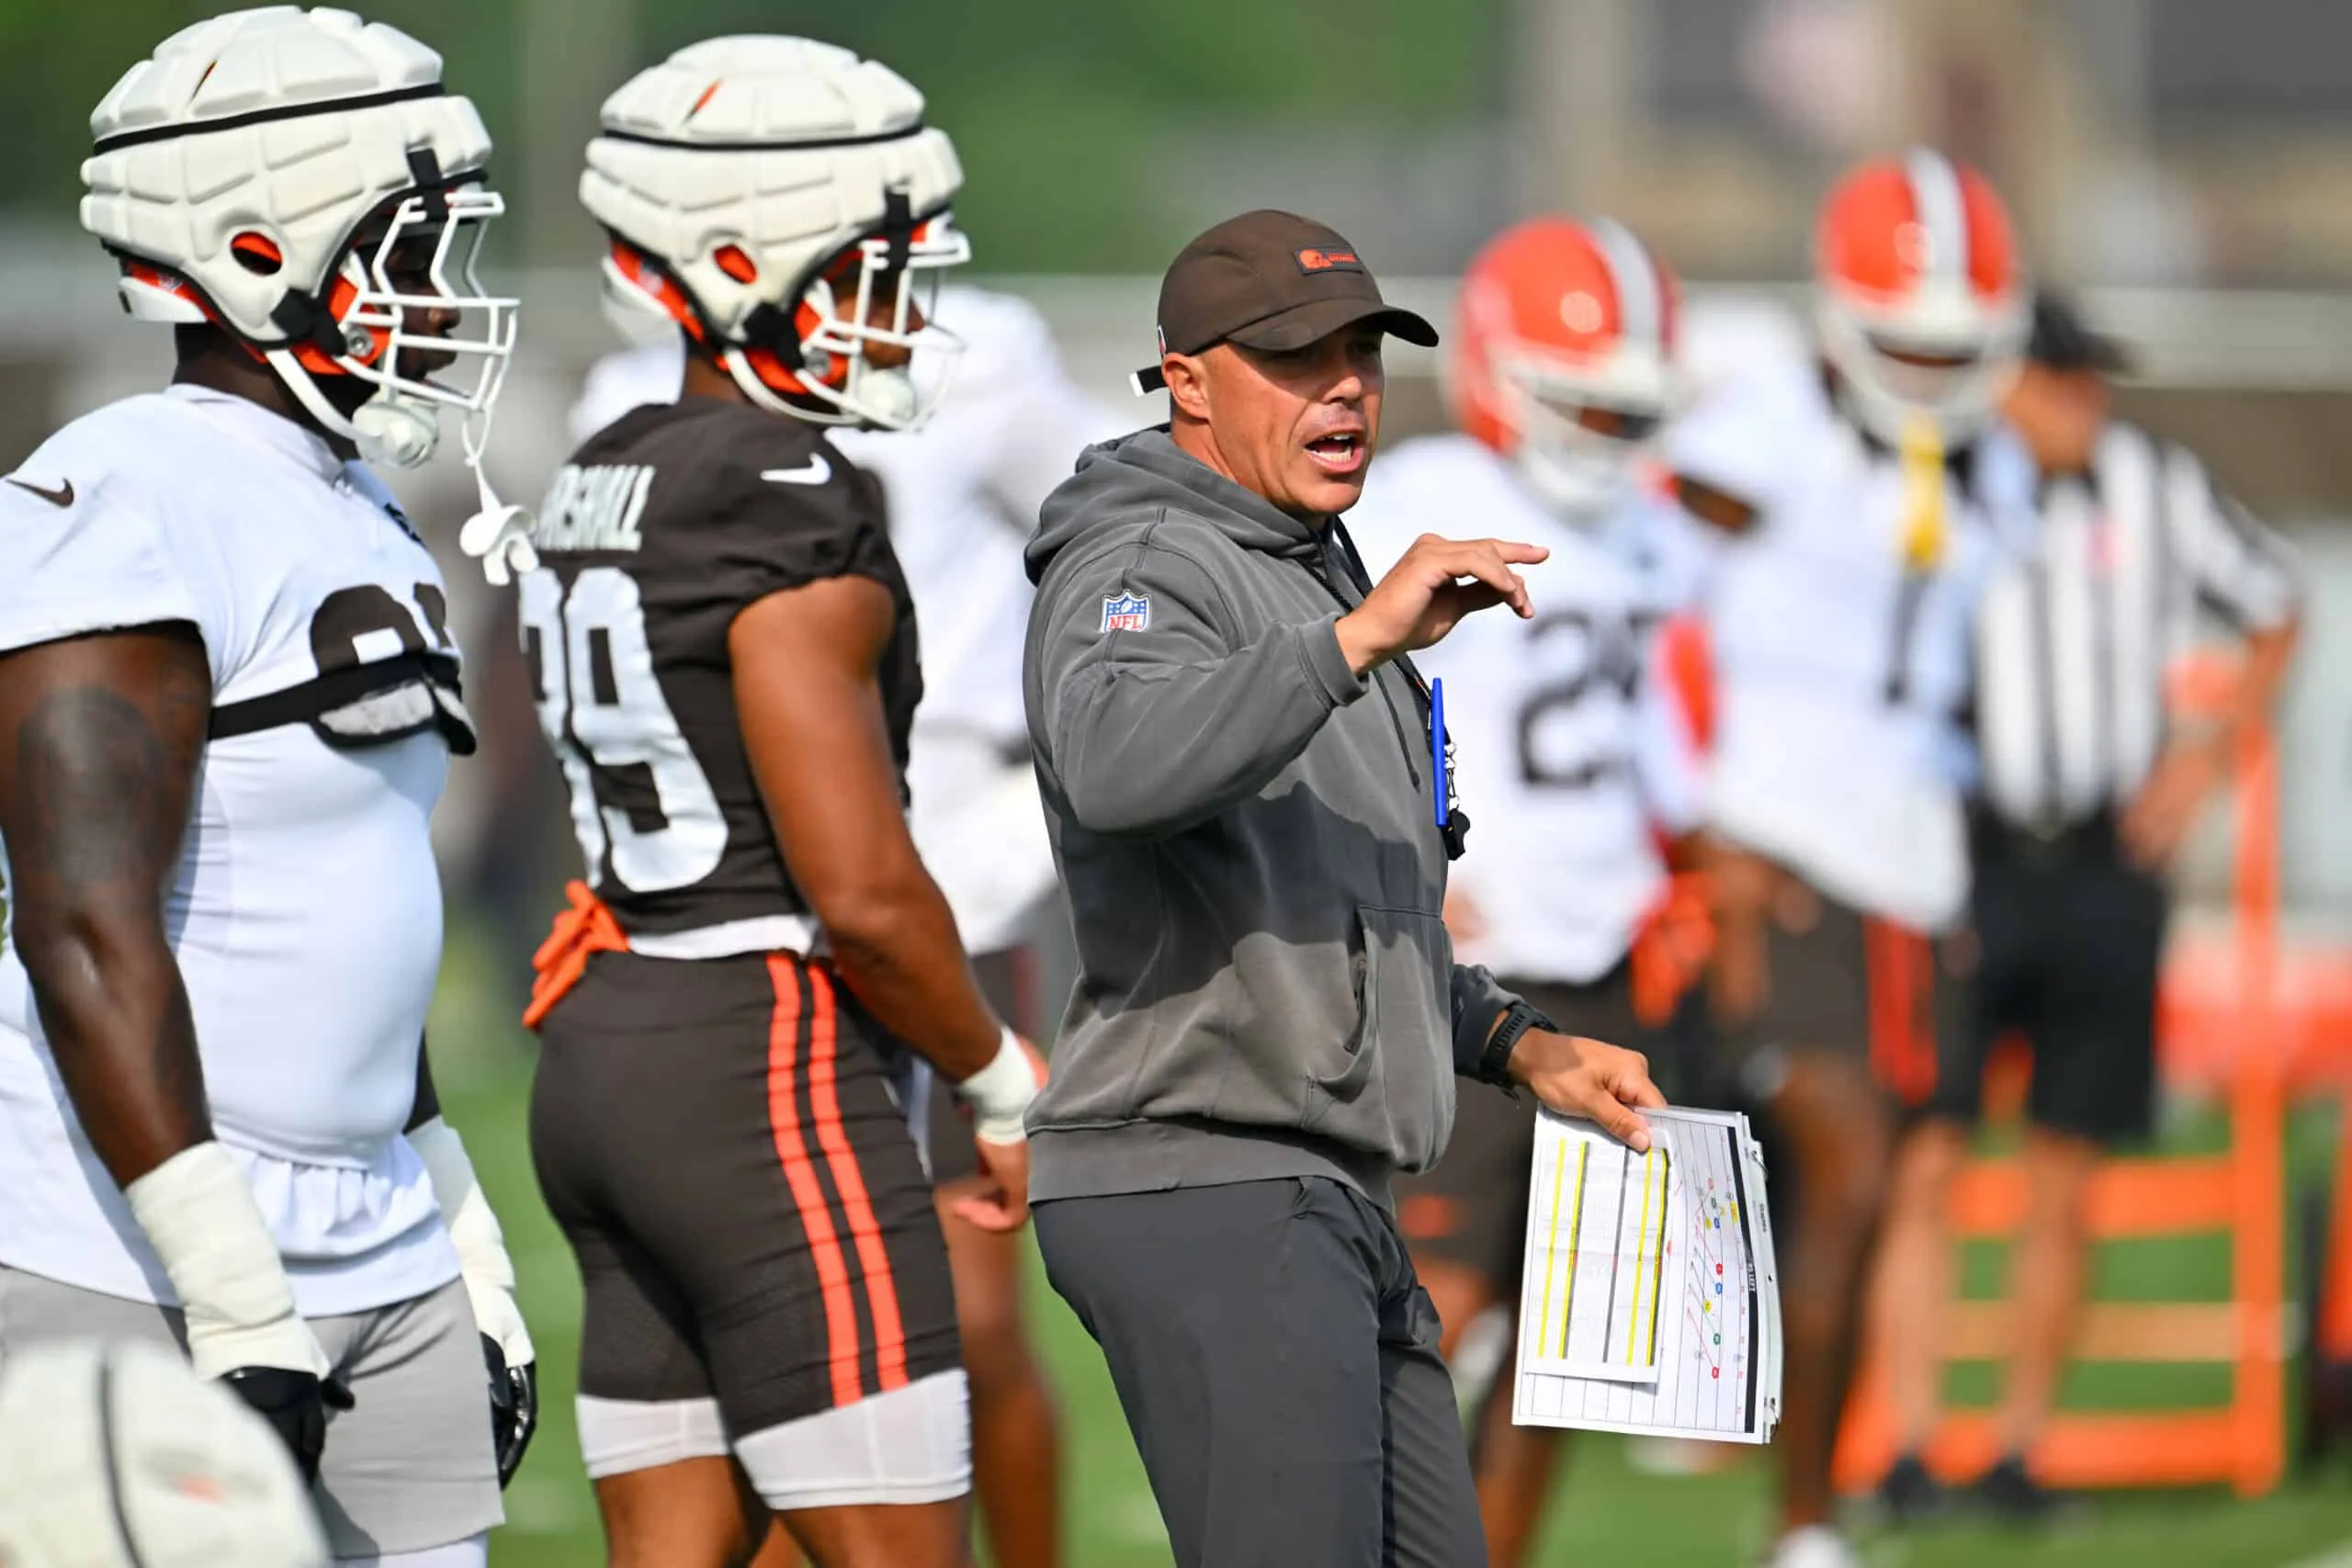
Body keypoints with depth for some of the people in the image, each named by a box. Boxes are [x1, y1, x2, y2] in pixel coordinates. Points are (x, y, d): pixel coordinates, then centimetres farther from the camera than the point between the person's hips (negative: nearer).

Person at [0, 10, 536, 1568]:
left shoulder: (358, 519, 16)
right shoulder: (135, 517, -15)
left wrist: (470, 1259, 21)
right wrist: (233, 1300, -24)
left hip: (374, 1265, 9)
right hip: (137, 1281, -9)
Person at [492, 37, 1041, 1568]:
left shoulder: (606, 486, 14)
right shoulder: (792, 511, -15)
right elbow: (864, 893, -18)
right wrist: (1005, 1084, -3)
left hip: (611, 1050, 9)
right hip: (774, 1087, -9)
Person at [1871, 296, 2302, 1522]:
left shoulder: (2156, 490, 1)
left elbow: (2273, 605, 16)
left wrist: (2213, 749, 5)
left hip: (2104, 865, 3)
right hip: (1958, 859, -3)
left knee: (2062, 1188, 5)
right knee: (1922, 1164, -8)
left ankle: (2020, 1452, 15)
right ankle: (1908, 1451, -3)